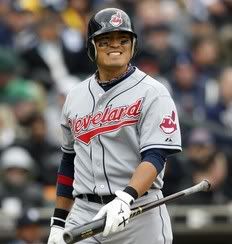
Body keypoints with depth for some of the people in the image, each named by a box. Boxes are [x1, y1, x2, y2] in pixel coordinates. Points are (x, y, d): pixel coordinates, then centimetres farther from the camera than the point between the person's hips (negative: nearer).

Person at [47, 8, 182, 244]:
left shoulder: (152, 93, -3)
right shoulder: (76, 96, 14)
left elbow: (155, 157, -14)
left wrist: (125, 199, -30)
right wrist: (58, 221, 18)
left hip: (139, 214, -4)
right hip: (83, 214, 4)